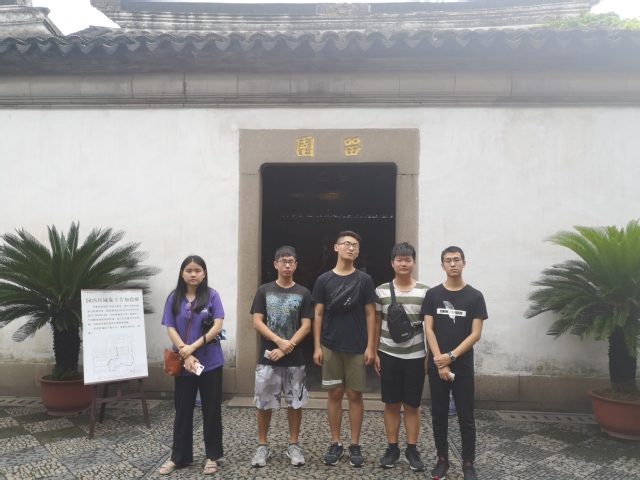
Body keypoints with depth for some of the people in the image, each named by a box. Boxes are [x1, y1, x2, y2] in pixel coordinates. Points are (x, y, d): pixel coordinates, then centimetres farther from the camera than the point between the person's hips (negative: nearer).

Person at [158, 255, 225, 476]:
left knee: (211, 410, 8)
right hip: (183, 364, 2)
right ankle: (179, 456, 26)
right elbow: (171, 329, -2)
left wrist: (193, 347, -15)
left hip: (210, 363, -2)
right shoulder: (174, 298, 2)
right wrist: (186, 355, -13)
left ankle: (212, 456, 22)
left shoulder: (212, 295, -4)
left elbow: (218, 327, -11)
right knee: (183, 411, 12)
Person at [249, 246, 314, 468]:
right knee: (264, 403, 6)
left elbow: (306, 326, -3)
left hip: (295, 359, 0)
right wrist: (280, 341, -16)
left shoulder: (303, 293, 2)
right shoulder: (264, 291, 2)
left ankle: (293, 445, 22)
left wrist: (287, 347, -14)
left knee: (295, 402, 7)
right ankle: (262, 446, 21)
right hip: (267, 357, 0)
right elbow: (257, 322, -4)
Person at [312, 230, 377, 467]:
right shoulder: (324, 280, 2)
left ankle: (355, 445, 18)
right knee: (335, 394, 8)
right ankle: (335, 444, 20)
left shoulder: (364, 280, 0)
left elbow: (370, 314, 1)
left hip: (357, 348, -1)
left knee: (355, 395, 6)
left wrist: (370, 346, -5)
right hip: (331, 347, 1)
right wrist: (317, 346, -1)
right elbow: (318, 315, 4)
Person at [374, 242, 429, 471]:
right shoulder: (381, 291, -1)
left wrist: (430, 355, 0)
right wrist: (374, 352, 2)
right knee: (391, 404, 9)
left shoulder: (425, 292, -2)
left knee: (413, 405, 8)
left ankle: (412, 450, 21)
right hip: (389, 355, 0)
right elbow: (376, 324, 4)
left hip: (415, 356, 0)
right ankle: (392, 449, 21)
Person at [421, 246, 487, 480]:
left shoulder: (475, 296, -2)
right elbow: (429, 329, -2)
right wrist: (440, 362, -11)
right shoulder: (433, 294, 2)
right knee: (439, 415, 10)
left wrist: (451, 356, -14)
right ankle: (442, 459, 24)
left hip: (463, 366, -1)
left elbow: (476, 333, -6)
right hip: (437, 365, 1)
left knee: (466, 417, 5)